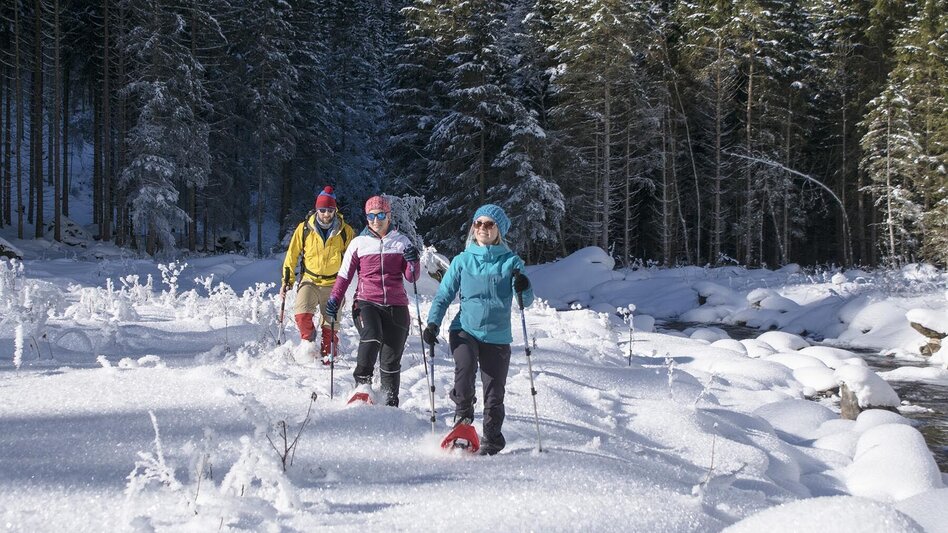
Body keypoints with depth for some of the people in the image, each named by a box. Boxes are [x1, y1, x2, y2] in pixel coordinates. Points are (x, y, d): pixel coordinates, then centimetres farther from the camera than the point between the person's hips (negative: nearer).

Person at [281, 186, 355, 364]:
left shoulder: (345, 231, -2)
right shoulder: (304, 229, -3)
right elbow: (292, 256, 6)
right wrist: (287, 281, 4)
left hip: (334, 283, 1)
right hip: (310, 280, 0)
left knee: (330, 324, 3)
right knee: (302, 311, -25)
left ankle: (327, 357, 20)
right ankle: (308, 340, -2)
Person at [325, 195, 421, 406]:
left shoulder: (401, 242, 9)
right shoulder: (359, 243, 7)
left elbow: (411, 277, 9)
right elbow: (344, 275, 10)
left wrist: (413, 262, -11)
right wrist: (334, 299, -2)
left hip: (396, 306, 1)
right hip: (367, 303, -1)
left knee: (391, 361, 2)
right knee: (372, 337, -32)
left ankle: (391, 402, 16)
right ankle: (362, 382, -18)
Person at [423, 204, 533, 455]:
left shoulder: (510, 261, 3)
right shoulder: (463, 260, 6)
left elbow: (526, 301, -2)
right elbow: (444, 295, 8)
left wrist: (523, 288, -25)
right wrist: (433, 323, -6)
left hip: (497, 336, 0)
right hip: (465, 329, 0)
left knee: (494, 393, 1)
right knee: (465, 365, -29)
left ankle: (491, 441, 20)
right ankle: (463, 415, -6)